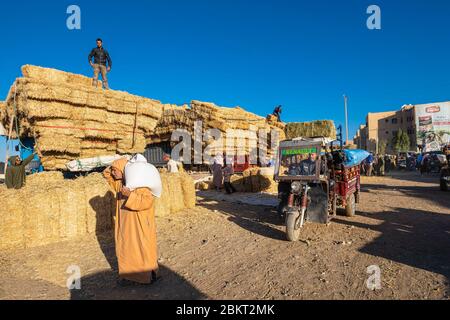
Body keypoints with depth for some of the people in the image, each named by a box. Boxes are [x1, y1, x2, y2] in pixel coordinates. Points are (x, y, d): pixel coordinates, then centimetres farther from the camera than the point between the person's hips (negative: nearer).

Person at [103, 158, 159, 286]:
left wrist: (130, 195, -37)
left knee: (142, 250, 3)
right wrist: (114, 168, -2)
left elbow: (147, 201, -29)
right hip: (125, 226, 8)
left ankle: (149, 274, 19)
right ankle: (129, 275, 27)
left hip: (140, 227, -8)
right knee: (126, 250, 13)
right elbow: (106, 175, 17)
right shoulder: (119, 182, 5)